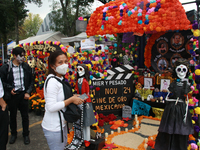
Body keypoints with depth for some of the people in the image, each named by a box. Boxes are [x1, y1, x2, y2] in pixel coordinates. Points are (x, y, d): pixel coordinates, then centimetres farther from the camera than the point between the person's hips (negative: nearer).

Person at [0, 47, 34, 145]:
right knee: (12, 115, 15)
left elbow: (31, 80, 5)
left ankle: (26, 134, 26)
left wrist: (28, 92, -4)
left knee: (25, 115, 9)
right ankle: (13, 134, 36)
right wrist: (10, 88, -13)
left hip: (23, 94, 1)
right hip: (12, 95, -1)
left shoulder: (26, 67, 0)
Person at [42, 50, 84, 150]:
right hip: (53, 127, -10)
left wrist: (73, 98, 0)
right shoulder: (52, 81, -23)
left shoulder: (60, 79, 8)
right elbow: (51, 107, -28)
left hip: (61, 123, 10)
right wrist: (71, 100, -22)